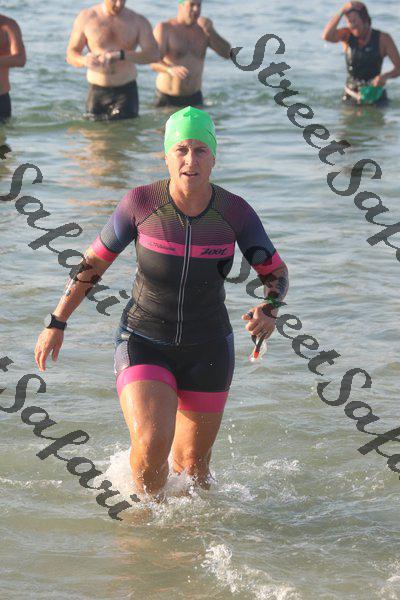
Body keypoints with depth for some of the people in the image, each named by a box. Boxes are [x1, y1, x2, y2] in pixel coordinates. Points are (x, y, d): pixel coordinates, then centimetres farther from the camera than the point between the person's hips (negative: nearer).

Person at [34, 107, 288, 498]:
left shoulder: (235, 212, -11)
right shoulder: (141, 202, -14)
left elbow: (276, 273, 2)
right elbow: (94, 262, -1)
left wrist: (269, 310, -20)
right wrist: (57, 323, 0)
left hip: (208, 351, 2)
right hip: (144, 345, -2)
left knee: (193, 465, 11)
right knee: (151, 444, -22)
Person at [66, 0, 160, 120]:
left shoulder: (138, 21, 0)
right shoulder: (86, 17, 1)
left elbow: (154, 54, -13)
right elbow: (71, 54, 3)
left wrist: (119, 55, -27)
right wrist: (84, 60, -23)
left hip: (126, 91, -1)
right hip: (97, 92, 1)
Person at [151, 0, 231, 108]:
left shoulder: (202, 29, 7)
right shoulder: (164, 28, -8)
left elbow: (227, 53, -3)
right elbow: (154, 62, -21)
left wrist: (211, 32, -18)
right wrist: (170, 69, -44)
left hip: (194, 97, 4)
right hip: (167, 98, -4)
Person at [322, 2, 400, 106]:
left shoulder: (383, 38, -9)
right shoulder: (346, 34, -2)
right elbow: (326, 36, -23)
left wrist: (386, 76, -31)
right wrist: (341, 12, -19)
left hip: (375, 96, -2)